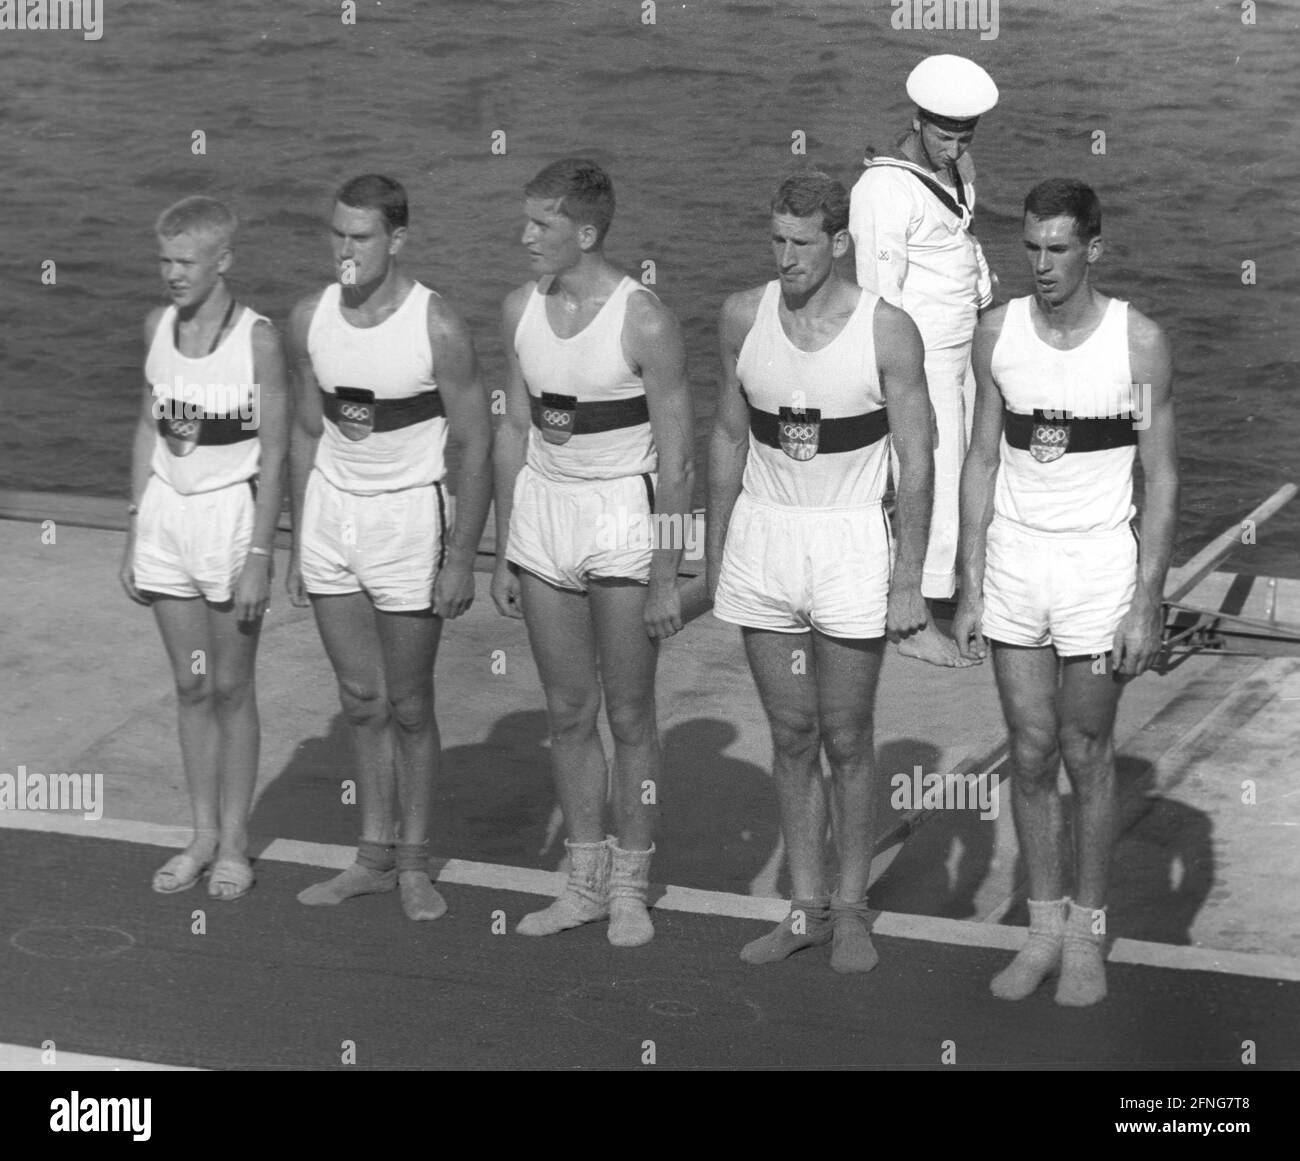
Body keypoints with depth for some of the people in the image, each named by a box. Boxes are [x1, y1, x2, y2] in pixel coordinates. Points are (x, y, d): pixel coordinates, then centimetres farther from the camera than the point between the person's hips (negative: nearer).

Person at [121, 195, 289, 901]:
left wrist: (259, 558, -13)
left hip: (232, 515, -4)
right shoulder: (158, 327, 3)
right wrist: (133, 535, 11)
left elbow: (274, 458, -10)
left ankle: (233, 844, 15)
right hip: (165, 516, 4)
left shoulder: (257, 340, -12)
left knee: (231, 689, 4)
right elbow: (148, 429, 12)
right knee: (190, 686, 11)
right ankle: (202, 836, 21)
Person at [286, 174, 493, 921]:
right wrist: (297, 544, 11)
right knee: (361, 700, 10)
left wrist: (463, 558, -13)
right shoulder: (311, 320, 1)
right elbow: (308, 432, 12)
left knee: (408, 704, 3)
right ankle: (375, 857, 19)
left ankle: (414, 864, 16)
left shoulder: (438, 327, -14)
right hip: (330, 512, 4)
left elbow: (475, 446, -10)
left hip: (407, 516, -4)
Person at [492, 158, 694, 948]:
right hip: (542, 511, 5)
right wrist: (504, 552, 12)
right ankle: (586, 881, 21)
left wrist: (667, 577, -12)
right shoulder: (522, 311, 3)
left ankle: (631, 888, 14)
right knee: (568, 712, 10)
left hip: (623, 520, -5)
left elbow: (676, 458, -11)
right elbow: (515, 429, 12)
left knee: (631, 716, 2)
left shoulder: (644, 323, -14)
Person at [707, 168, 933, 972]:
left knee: (847, 740, 3)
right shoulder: (745, 317, 0)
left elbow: (917, 461, -6)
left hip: (849, 544, -3)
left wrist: (909, 580, -9)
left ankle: (852, 907, 17)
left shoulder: (887, 331, -10)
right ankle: (806, 907, 18)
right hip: (762, 538, 3)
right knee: (791, 737, 9)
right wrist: (714, 553, 12)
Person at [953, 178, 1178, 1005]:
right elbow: (983, 462, 8)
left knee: (1086, 756, 4)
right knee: (1031, 755, 7)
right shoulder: (999, 334, 2)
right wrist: (970, 587, 4)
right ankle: (1045, 928, 19)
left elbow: (1162, 480, -6)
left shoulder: (1138, 341, -8)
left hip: (1098, 563, -3)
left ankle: (1088, 934, 17)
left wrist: (1148, 603, -11)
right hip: (1013, 557, 3)